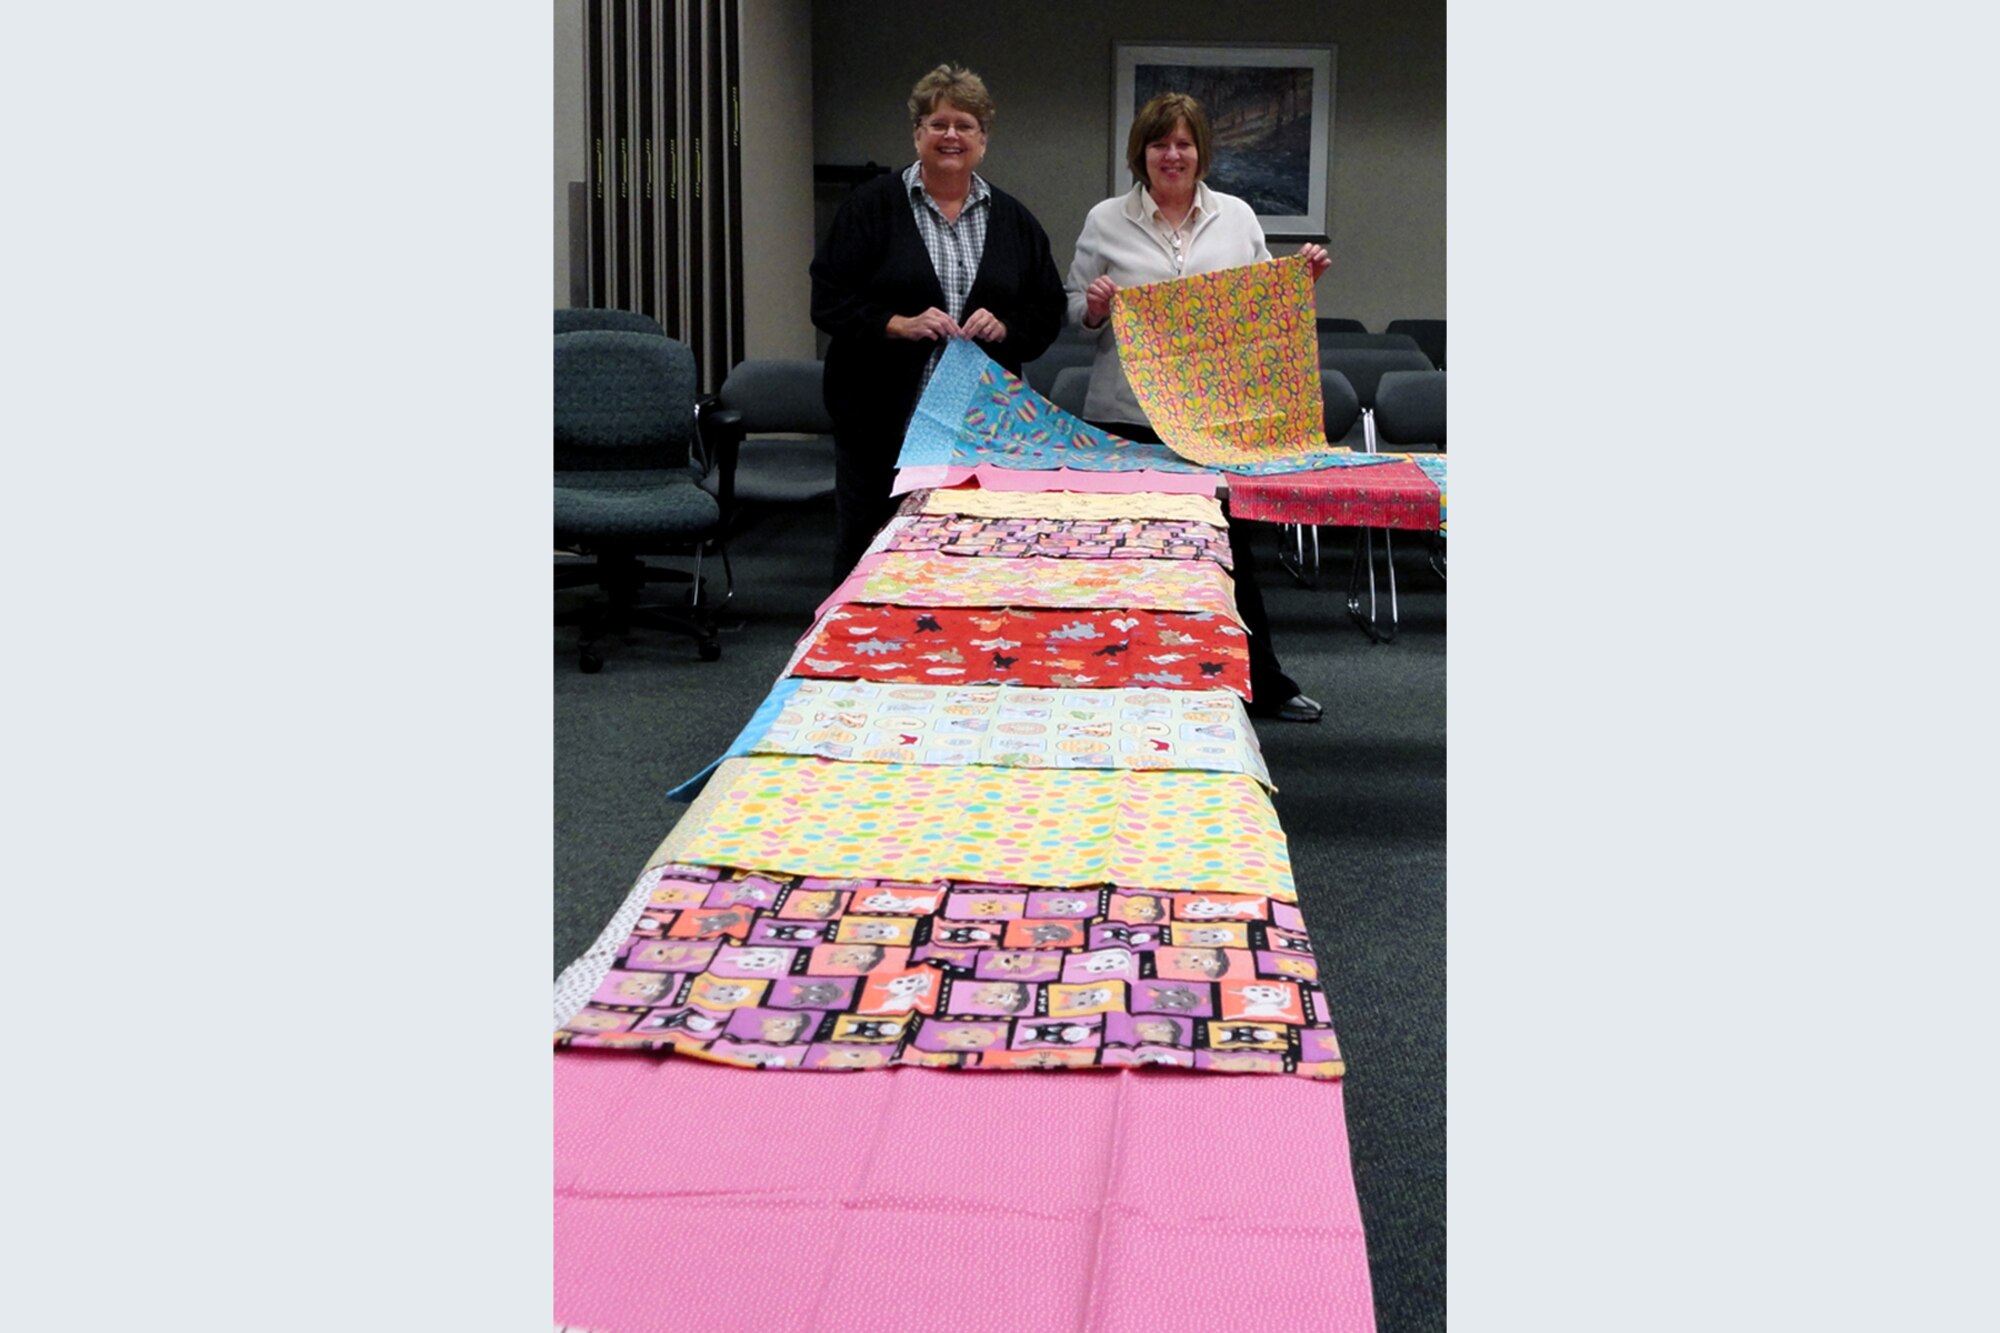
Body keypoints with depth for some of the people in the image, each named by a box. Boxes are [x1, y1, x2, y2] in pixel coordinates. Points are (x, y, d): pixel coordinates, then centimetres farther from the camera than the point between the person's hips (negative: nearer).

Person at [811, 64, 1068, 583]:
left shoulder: (1011, 219, 12)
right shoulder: (873, 206, 3)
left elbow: (1048, 312, 13)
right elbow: (829, 300, -3)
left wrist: (1004, 329, -7)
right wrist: (900, 325, -16)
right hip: (884, 420, -2)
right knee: (868, 549, 2)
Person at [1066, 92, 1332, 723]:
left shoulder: (1237, 217, 10)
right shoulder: (1106, 221, 5)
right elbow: (1073, 309, 8)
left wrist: (1302, 279, -2)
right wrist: (1094, 308, -14)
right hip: (1128, 416, -1)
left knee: (1228, 546, 5)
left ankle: (1262, 684, 17)